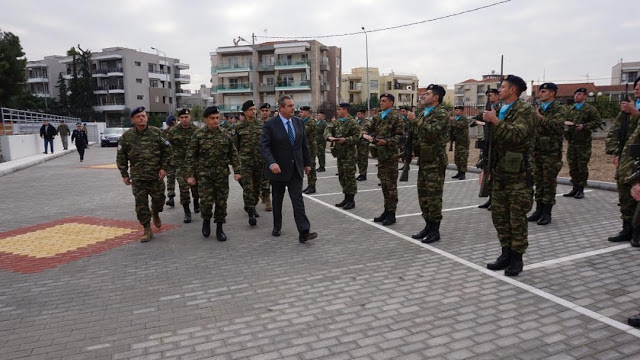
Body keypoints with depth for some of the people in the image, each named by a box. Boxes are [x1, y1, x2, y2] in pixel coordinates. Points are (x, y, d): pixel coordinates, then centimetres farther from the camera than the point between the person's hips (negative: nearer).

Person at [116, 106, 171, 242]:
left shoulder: (156, 133, -2)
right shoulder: (126, 136, -2)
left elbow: (167, 150, 2)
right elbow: (121, 157, 5)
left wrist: (164, 167, -5)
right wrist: (124, 174, 3)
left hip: (156, 175, 0)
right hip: (137, 178, 0)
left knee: (159, 199, 9)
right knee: (141, 204, 0)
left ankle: (155, 214, 43)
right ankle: (147, 230, 11)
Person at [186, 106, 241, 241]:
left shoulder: (226, 134, 3)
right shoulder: (198, 135, -3)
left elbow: (233, 154, 8)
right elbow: (190, 156, -1)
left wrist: (236, 171, 2)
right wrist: (190, 175, -4)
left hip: (222, 174, 2)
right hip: (204, 174, -2)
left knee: (221, 202, 5)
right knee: (206, 201, -6)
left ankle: (219, 228, 20)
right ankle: (206, 220, 24)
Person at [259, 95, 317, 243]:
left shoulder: (299, 122, 5)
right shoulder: (270, 124, -10)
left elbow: (304, 144, 12)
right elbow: (264, 146, -17)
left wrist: (307, 163, 12)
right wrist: (271, 163, -31)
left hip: (296, 169, 3)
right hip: (278, 169, -2)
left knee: (298, 200, -5)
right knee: (277, 200, 14)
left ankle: (304, 232, -9)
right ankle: (277, 226, 33)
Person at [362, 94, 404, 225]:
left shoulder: (396, 117, -6)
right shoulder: (377, 117, 13)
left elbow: (399, 136, -11)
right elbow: (367, 128, 14)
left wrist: (386, 142, -22)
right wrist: (366, 135, -8)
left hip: (391, 154, -7)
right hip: (380, 154, 7)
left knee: (391, 184, -2)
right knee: (384, 183, 13)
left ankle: (391, 213, 5)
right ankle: (386, 210, 22)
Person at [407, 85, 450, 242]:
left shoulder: (441, 113, -9)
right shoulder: (424, 114, 18)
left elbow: (432, 131, -26)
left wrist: (415, 120, -19)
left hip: (435, 161, -9)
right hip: (423, 160, 9)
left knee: (434, 196, -4)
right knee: (423, 195, 12)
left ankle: (435, 230, 4)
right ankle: (428, 225, 23)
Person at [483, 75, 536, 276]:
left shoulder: (525, 111, -8)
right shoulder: (500, 111, 16)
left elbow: (517, 135, -25)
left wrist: (496, 122, -22)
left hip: (518, 173, -8)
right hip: (499, 173, 8)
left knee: (517, 218, 0)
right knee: (499, 214, 10)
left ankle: (517, 259, 11)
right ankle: (506, 254, 22)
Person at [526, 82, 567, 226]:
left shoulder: (559, 109, -6)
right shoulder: (539, 109, 14)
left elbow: (557, 126, -22)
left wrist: (541, 117, -19)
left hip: (551, 152, -6)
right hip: (537, 151, 6)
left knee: (549, 183, 0)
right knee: (538, 182, 11)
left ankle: (547, 213, 9)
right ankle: (539, 210, 20)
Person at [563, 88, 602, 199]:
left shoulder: (590, 109, -3)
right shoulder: (571, 109, 16)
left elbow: (597, 122, -8)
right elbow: (567, 121, 27)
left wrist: (584, 126, -18)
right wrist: (566, 123, 4)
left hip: (583, 142, -6)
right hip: (571, 142, 6)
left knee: (582, 166, -1)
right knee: (573, 166, 9)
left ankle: (581, 189, 8)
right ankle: (575, 188, 19)